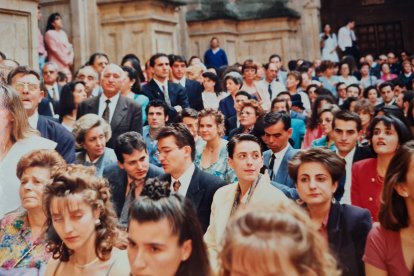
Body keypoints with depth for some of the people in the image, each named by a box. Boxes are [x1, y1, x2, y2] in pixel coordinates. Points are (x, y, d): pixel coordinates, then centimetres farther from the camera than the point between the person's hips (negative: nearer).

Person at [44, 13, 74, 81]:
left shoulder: (63, 33, 18)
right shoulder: (49, 34, -4)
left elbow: (69, 48, 15)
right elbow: (55, 50, -10)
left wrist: (70, 59, -2)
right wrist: (67, 60, -10)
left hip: (66, 65, 7)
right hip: (58, 65, -7)